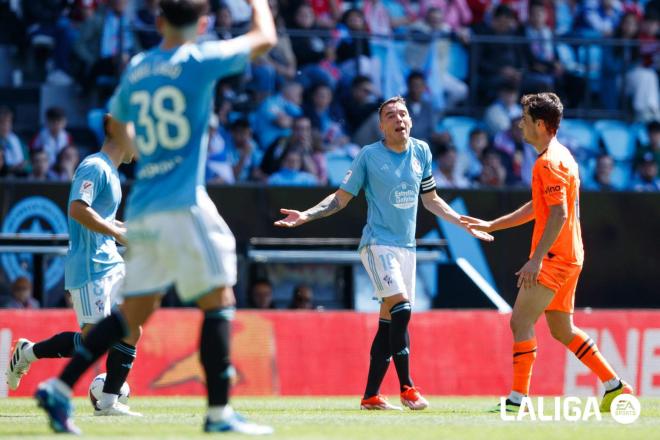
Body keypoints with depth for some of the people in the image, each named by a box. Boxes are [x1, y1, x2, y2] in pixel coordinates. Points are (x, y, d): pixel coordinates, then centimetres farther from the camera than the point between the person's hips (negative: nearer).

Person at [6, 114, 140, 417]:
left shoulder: (109, 171, 17)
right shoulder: (95, 167, -14)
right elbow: (77, 209, -27)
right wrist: (118, 232, -22)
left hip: (110, 264, 10)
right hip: (89, 266, -10)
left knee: (131, 331, 1)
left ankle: (108, 402, 5)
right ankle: (28, 352, 10)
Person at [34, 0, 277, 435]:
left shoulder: (136, 69, 12)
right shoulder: (199, 61, -5)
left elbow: (117, 126, 29)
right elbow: (265, 37, 6)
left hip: (141, 207, 7)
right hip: (183, 204, -7)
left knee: (134, 311, 10)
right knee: (218, 300, -1)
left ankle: (60, 388, 3)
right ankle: (219, 413, -6)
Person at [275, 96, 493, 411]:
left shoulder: (421, 152, 10)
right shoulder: (369, 155, -4)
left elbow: (430, 199, 22)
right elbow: (341, 197, 1)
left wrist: (464, 223, 23)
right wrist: (305, 216, -11)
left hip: (406, 246, 6)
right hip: (378, 242, -6)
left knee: (389, 321, 4)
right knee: (401, 308, -22)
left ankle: (370, 396, 8)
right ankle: (407, 387, -17)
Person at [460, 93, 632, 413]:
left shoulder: (550, 162, -15)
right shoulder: (559, 156, 18)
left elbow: (559, 214, -23)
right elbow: (539, 207, 28)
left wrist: (536, 259, -27)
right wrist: (491, 226, 28)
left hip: (554, 257, -10)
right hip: (568, 257, 10)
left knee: (521, 320, -12)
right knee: (562, 329, 15)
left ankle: (518, 398, -13)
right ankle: (614, 386, 18)